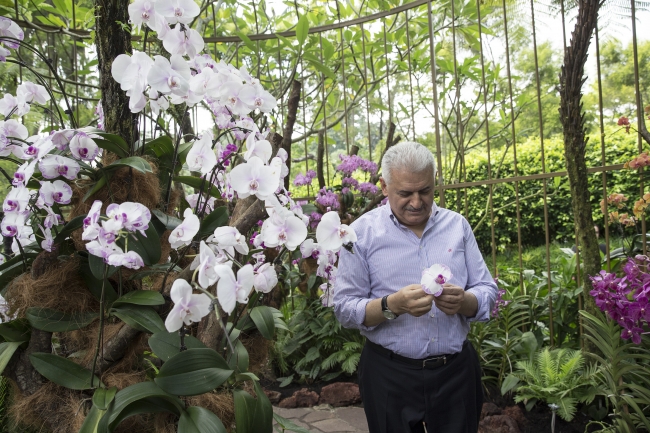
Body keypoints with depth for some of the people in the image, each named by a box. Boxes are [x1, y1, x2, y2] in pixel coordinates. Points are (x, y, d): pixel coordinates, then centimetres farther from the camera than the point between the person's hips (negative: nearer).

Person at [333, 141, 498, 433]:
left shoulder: (457, 226, 3)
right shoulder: (362, 232, -6)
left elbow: (488, 292, 3)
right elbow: (344, 308, -9)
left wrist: (464, 302, -19)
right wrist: (392, 305, -26)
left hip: (457, 369, 3)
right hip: (390, 375, -2)